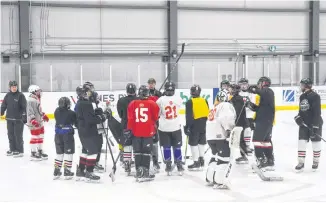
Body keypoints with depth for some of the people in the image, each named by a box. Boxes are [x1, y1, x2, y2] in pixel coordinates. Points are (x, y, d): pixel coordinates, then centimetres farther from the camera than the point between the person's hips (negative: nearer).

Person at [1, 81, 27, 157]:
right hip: (9, 119, 6)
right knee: (10, 134, 11)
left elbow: (24, 107, -11)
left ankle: (20, 151, 3)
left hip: (18, 119, -6)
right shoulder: (8, 95, 8)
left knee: (18, 135, -4)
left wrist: (25, 116, -17)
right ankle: (12, 149, 23)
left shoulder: (20, 95, -8)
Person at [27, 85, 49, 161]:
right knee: (35, 137, -4)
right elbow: (30, 112, -24)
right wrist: (33, 121, -30)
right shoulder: (31, 101, -18)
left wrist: (44, 115, 30)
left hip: (39, 122, 10)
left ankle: (40, 152, 27)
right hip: (34, 123, -10)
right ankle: (33, 154, 4)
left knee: (40, 137, 16)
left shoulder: (37, 99, 14)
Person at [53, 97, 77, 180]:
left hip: (58, 135, 5)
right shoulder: (71, 113, -13)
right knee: (68, 153, 3)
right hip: (68, 134, -5)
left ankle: (56, 171, 16)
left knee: (59, 153, 14)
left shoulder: (56, 112, 1)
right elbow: (76, 123, -5)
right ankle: (67, 171, 1)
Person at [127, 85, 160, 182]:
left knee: (138, 152, 10)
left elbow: (130, 118, -3)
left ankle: (139, 172, 9)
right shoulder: (152, 104, -6)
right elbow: (156, 116, 3)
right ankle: (145, 173, 1)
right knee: (146, 152, 3)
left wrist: (129, 130, 4)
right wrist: (154, 123, 25)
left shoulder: (132, 104, -2)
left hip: (136, 132, 2)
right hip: (148, 132, -2)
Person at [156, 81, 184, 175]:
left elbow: (157, 113, -3)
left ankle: (168, 166, 11)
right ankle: (179, 166, 15)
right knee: (177, 147, 11)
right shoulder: (178, 99, -9)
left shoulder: (161, 100, -14)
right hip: (176, 127, 1)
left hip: (164, 128, -1)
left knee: (166, 147, 8)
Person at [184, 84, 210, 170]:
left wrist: (187, 126, -10)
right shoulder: (204, 101, 4)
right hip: (203, 125, 6)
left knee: (193, 143, -2)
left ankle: (196, 162, -3)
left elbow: (189, 116, -16)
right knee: (201, 142, 18)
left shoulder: (190, 102, -14)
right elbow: (208, 113, 9)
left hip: (194, 125, -6)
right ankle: (201, 159, 27)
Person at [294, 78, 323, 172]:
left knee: (316, 143, 6)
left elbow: (317, 112, -20)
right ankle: (301, 163, 6)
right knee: (301, 142, 1)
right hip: (304, 123, 7)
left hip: (315, 124, -6)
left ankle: (316, 161, 22)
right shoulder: (302, 96, 8)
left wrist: (315, 126, -23)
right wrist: (298, 117, -3)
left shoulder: (315, 96, -17)